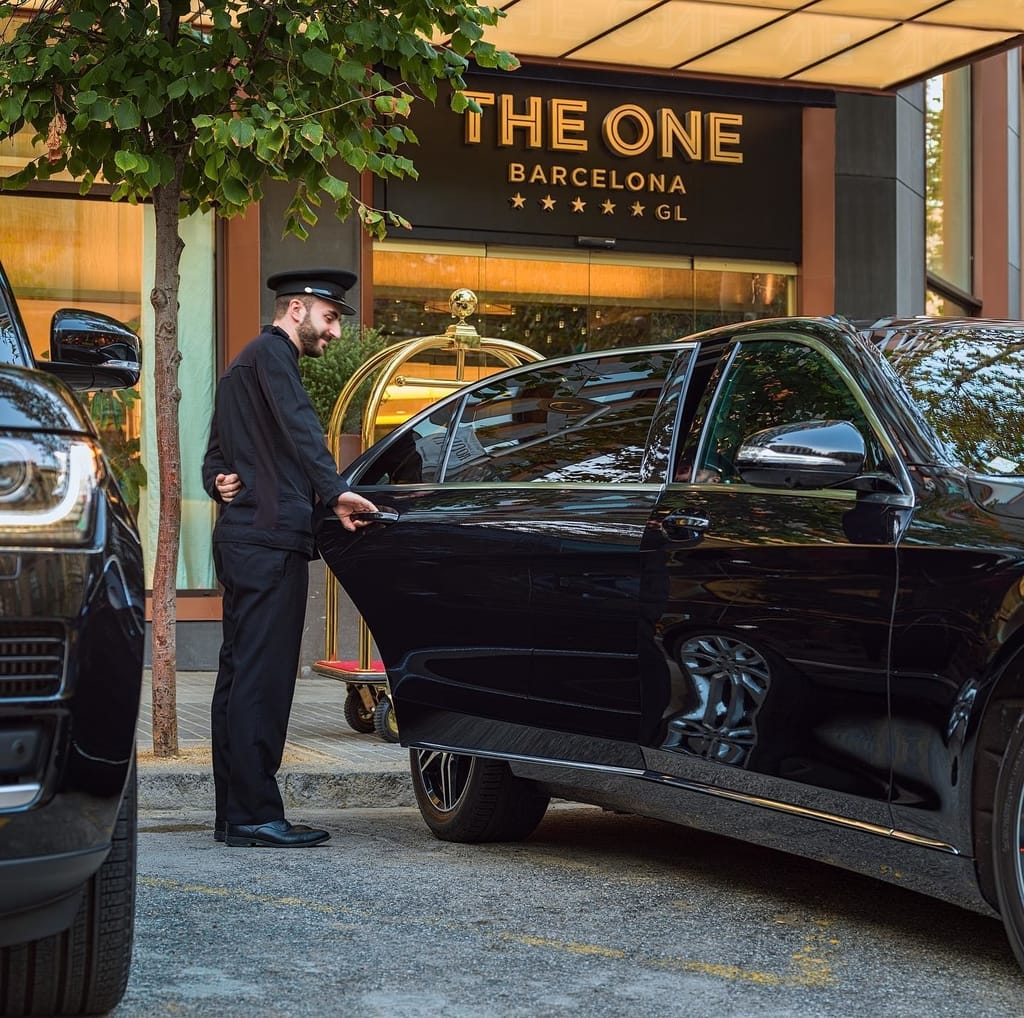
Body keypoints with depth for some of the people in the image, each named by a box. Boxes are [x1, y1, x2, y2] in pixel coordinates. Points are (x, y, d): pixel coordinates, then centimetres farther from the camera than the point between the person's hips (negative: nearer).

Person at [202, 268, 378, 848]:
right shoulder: (272, 355, -5)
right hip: (271, 539, -11)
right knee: (263, 678, -12)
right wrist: (337, 491, -33)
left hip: (241, 538, 11)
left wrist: (221, 483, 7)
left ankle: (234, 814, 13)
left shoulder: (246, 364, 27)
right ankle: (256, 816, -13)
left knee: (240, 676, 10)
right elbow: (300, 427, -22)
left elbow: (216, 455, 28)